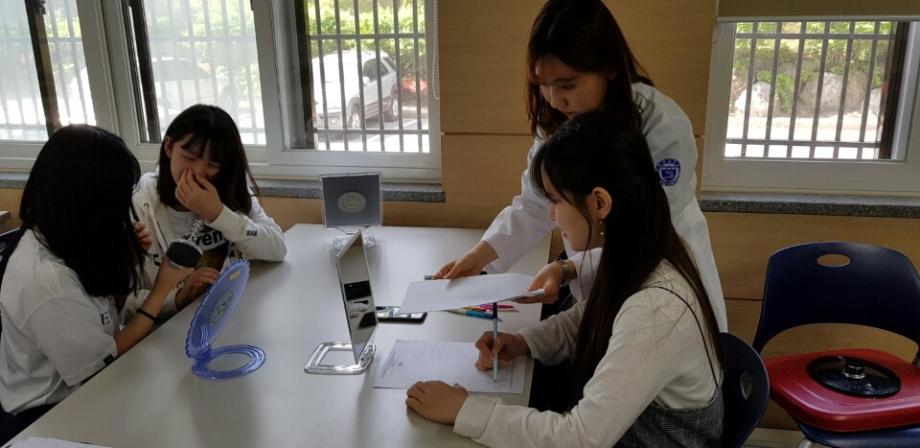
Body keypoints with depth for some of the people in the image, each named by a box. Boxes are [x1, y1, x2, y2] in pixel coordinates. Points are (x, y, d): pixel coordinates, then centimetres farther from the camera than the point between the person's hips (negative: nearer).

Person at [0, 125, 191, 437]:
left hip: (78, 391, 7)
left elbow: (104, 317, 6)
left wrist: (127, 257, -8)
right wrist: (160, 291, -16)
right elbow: (105, 364, -20)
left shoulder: (52, 241, -4)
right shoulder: (44, 279, -30)